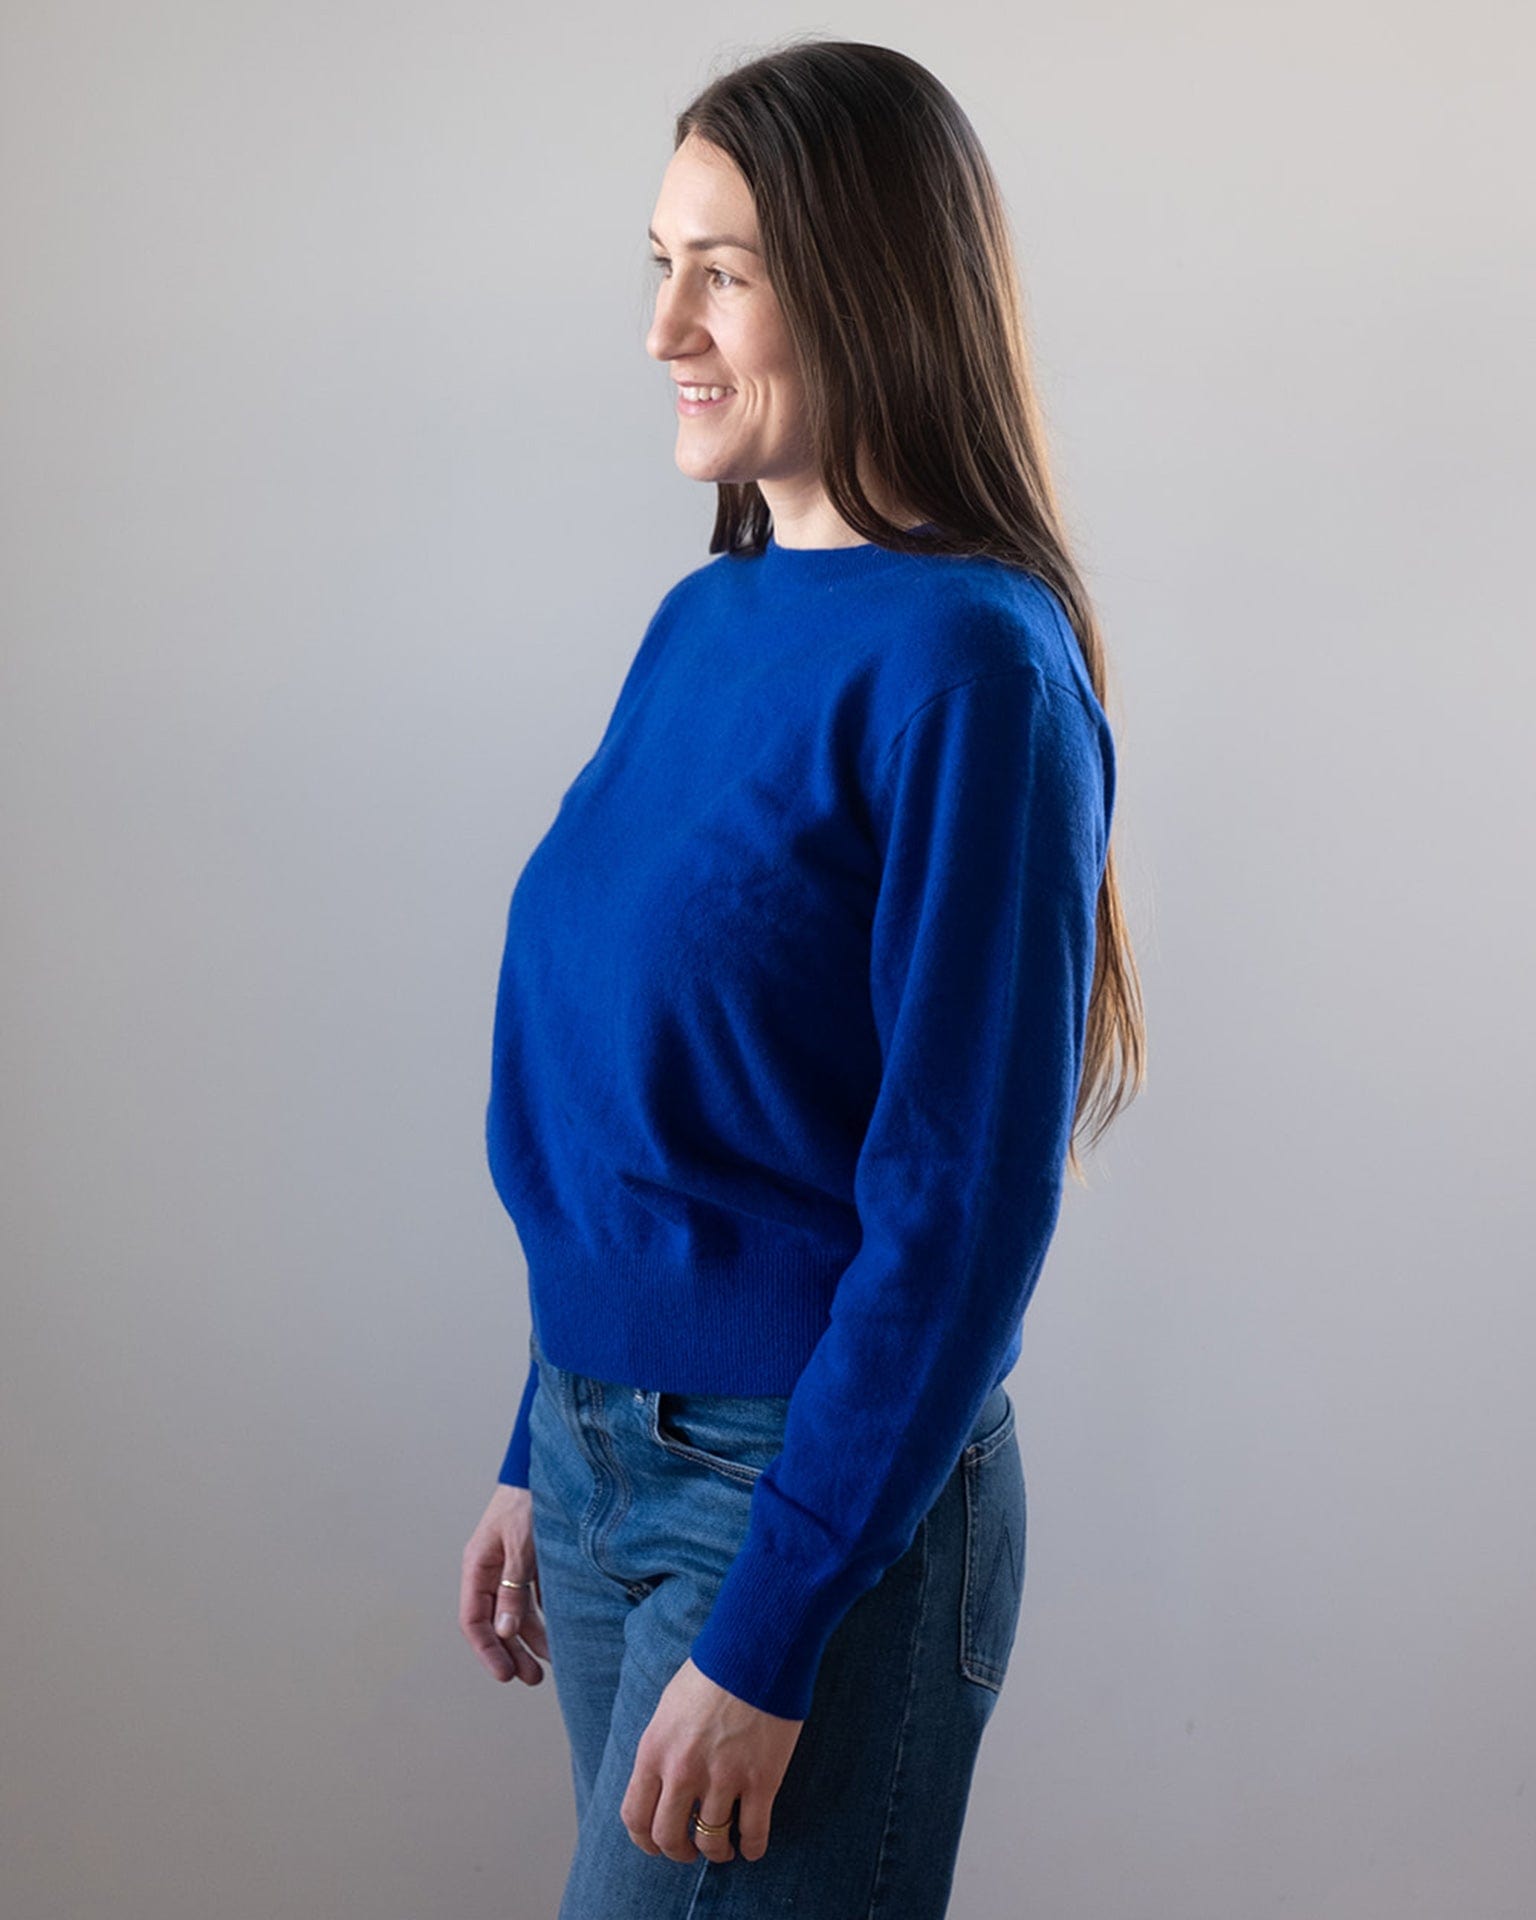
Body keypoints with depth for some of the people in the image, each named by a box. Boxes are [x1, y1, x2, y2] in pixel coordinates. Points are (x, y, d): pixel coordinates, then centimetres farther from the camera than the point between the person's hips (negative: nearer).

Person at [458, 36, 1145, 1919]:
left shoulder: (971, 663, -17)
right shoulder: (705, 620, 6)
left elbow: (965, 1195, -19)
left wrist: (768, 1636, -18)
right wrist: (538, 1458, 14)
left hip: (828, 1488, -7)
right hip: (602, 1438, 7)